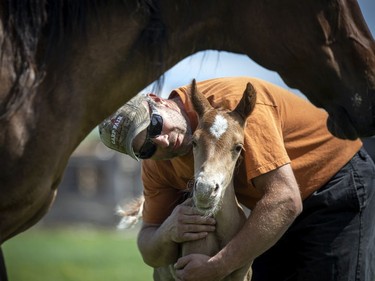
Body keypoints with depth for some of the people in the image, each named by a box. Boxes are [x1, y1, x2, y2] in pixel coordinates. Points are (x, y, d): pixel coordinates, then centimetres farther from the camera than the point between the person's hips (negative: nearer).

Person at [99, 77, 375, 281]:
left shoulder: (232, 101, -32)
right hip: (282, 211, 8)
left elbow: (284, 200, -37)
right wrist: (169, 232, -29)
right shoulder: (157, 164, -8)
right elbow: (152, 254, -4)